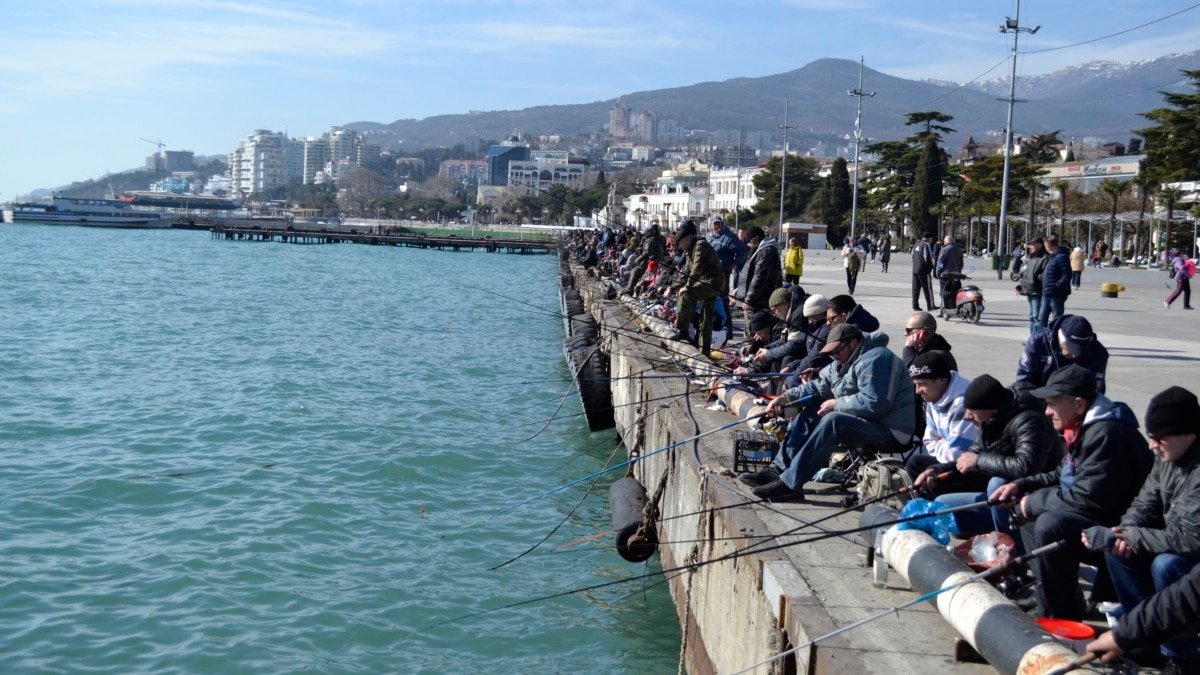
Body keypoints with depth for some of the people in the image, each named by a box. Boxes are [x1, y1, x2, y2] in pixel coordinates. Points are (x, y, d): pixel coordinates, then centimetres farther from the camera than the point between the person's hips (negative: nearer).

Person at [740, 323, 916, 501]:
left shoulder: (875, 360, -19)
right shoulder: (845, 362, 13)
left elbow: (873, 403, -28)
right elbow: (819, 386, 15)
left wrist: (836, 404, -17)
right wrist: (786, 397, 1)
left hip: (890, 433, -11)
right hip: (865, 423, 11)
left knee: (834, 420, -30)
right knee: (809, 413, 6)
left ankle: (790, 483, -33)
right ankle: (778, 470, -4)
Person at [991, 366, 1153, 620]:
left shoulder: (1107, 435, -24)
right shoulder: (1082, 428, 9)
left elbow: (1088, 498, -28)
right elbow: (1062, 476, 23)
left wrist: (1034, 502, -16)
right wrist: (1021, 485, 8)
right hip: (1095, 520, 11)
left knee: (1050, 525, -30)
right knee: (1028, 511, 15)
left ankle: (1058, 617, -17)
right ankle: (1051, 594, 11)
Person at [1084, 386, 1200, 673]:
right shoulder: (1168, 456, -3)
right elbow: (1145, 503, 4)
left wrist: (1128, 535, -26)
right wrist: (1124, 534, -17)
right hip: (1176, 547, 8)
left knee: (1166, 565, -32)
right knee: (1116, 547, -6)